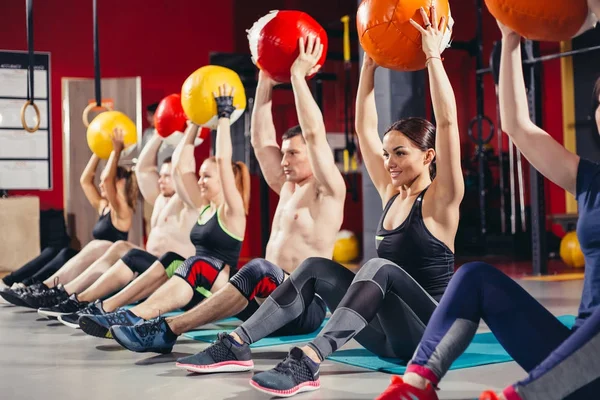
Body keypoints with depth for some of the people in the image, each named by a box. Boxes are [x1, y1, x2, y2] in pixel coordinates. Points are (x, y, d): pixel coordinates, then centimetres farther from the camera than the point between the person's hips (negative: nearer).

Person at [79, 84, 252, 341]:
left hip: (225, 291, -8)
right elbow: (181, 166, 15)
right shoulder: (204, 208, 17)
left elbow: (223, 159, -15)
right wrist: (195, 123, 18)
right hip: (200, 289, 8)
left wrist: (224, 115, -9)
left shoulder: (232, 211, -4)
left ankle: (133, 317, -57)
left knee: (196, 266, -38)